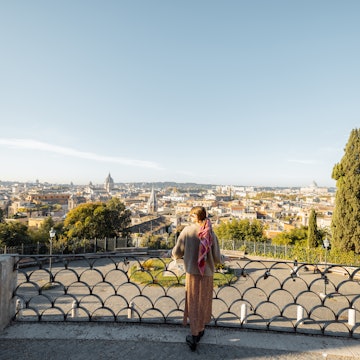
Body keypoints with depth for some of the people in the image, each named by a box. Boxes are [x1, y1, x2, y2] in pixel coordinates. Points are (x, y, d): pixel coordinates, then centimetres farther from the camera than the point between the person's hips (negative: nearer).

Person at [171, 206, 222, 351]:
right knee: (203, 303, 21)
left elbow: (177, 253, -9)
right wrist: (220, 258, 16)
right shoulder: (211, 234, -11)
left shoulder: (187, 231, -14)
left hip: (192, 273, -1)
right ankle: (200, 330, 38)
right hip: (207, 273, 2)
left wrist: (173, 253, 15)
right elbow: (217, 259, -8)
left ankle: (194, 335, 15)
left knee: (193, 304, 14)